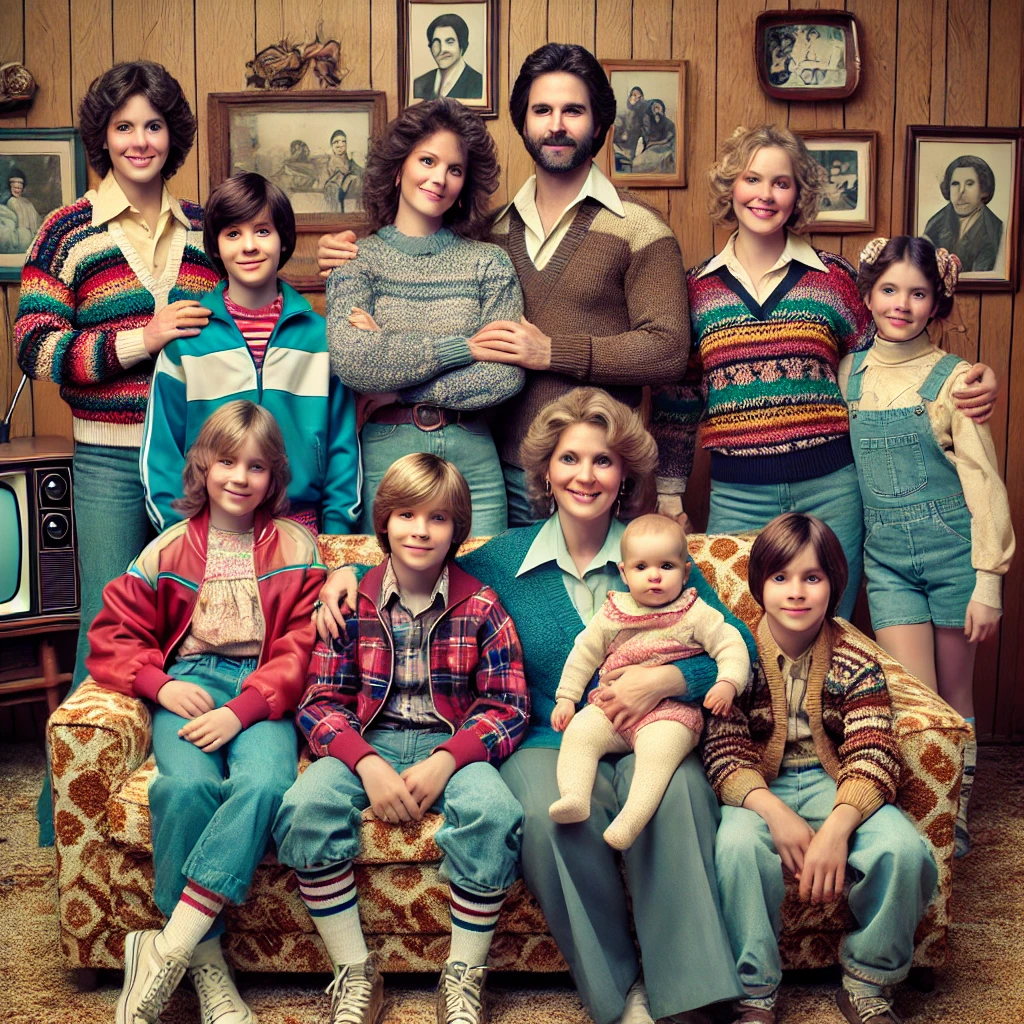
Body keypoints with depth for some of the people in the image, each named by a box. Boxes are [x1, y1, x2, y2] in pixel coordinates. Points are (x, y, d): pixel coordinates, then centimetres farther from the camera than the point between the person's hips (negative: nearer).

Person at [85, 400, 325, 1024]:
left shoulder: (295, 547, 7)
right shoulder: (170, 547, 12)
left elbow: (301, 649, 0)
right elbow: (113, 636, 12)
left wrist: (242, 710, -14)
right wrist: (161, 685, -8)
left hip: (262, 693, -1)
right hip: (187, 685, 1)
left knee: (264, 784, -34)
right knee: (188, 787, -32)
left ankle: (168, 948, -30)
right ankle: (205, 961, -21)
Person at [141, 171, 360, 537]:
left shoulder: (320, 335, 4)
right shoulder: (185, 339, 0)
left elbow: (342, 443, 5)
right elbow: (160, 446, 2)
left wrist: (338, 528, -2)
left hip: (300, 528, 1)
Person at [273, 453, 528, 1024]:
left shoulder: (480, 607, 0)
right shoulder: (352, 603, 3)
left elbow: (509, 708, -2)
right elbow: (321, 702, 1)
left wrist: (445, 761, -19)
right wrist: (367, 764, -18)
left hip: (453, 745, -1)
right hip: (367, 743, 1)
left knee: (493, 812, -33)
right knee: (305, 808, -29)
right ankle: (356, 976, -13)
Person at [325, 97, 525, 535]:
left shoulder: (488, 262, 5)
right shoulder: (358, 260, 3)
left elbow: (506, 376, -7)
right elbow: (350, 360, -15)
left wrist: (395, 389, -9)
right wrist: (467, 344, -12)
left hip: (473, 461, 1)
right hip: (385, 455, -1)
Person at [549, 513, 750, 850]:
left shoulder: (696, 614, 5)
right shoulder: (612, 614, 12)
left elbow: (731, 645, 2)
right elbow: (584, 653, 18)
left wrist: (727, 683, -16)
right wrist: (565, 698, 13)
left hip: (671, 709, -4)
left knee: (660, 745, -34)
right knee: (578, 731, -22)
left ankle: (632, 818, -43)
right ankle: (574, 798, -35)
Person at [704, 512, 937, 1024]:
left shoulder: (855, 658, -4)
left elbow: (872, 754, -13)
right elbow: (724, 752, -10)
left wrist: (836, 827, -31)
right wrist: (775, 813, -28)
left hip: (833, 782, 1)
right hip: (759, 788, -1)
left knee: (903, 849, -26)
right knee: (737, 844, -34)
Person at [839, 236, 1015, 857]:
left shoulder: (953, 378, -6)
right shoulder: (849, 374, 4)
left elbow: (983, 480, -7)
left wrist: (988, 582, -10)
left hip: (953, 553, -2)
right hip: (887, 559, 2)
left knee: (955, 698, 10)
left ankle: (958, 818, 27)